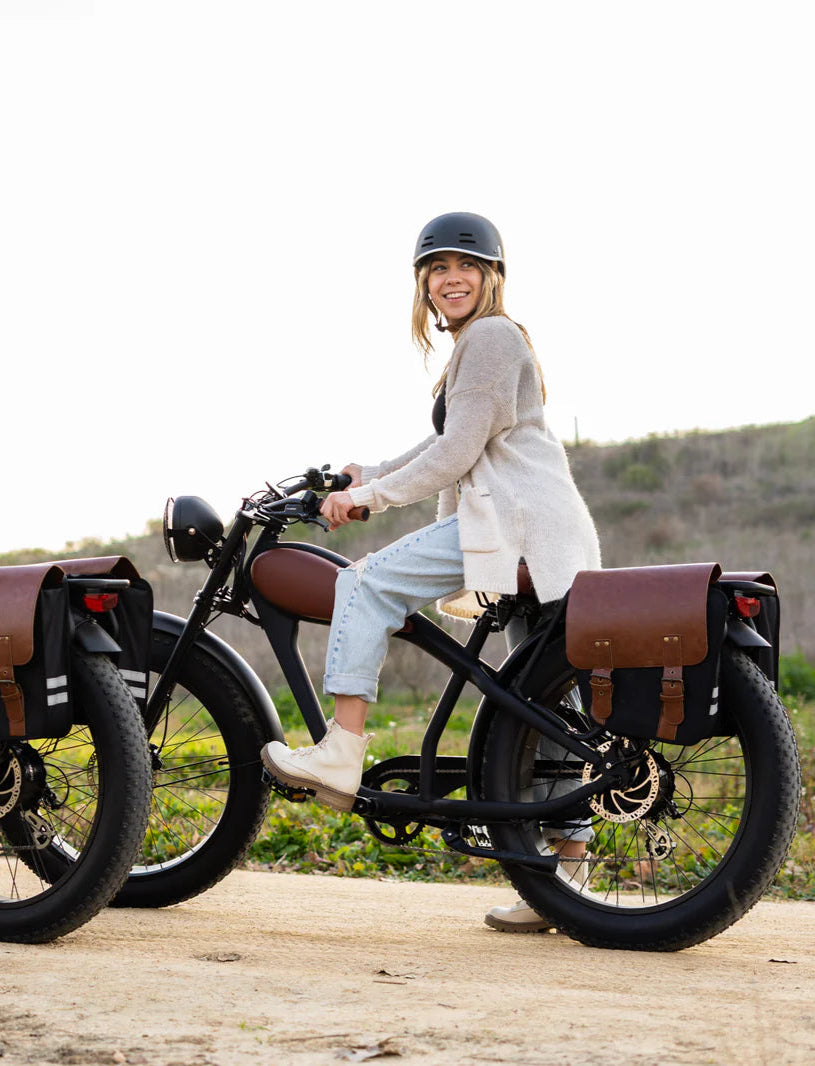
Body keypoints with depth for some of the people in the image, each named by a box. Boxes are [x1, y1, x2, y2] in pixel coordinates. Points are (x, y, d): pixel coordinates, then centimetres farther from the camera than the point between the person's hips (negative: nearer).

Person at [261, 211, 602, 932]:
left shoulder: (490, 337, -3)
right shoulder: (484, 343, 29)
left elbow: (457, 453, -11)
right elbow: (450, 446, 33)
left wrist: (369, 497, -6)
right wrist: (370, 475, 25)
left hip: (511, 519, -10)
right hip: (550, 542, 10)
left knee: (368, 583, -11)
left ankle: (341, 754, -18)